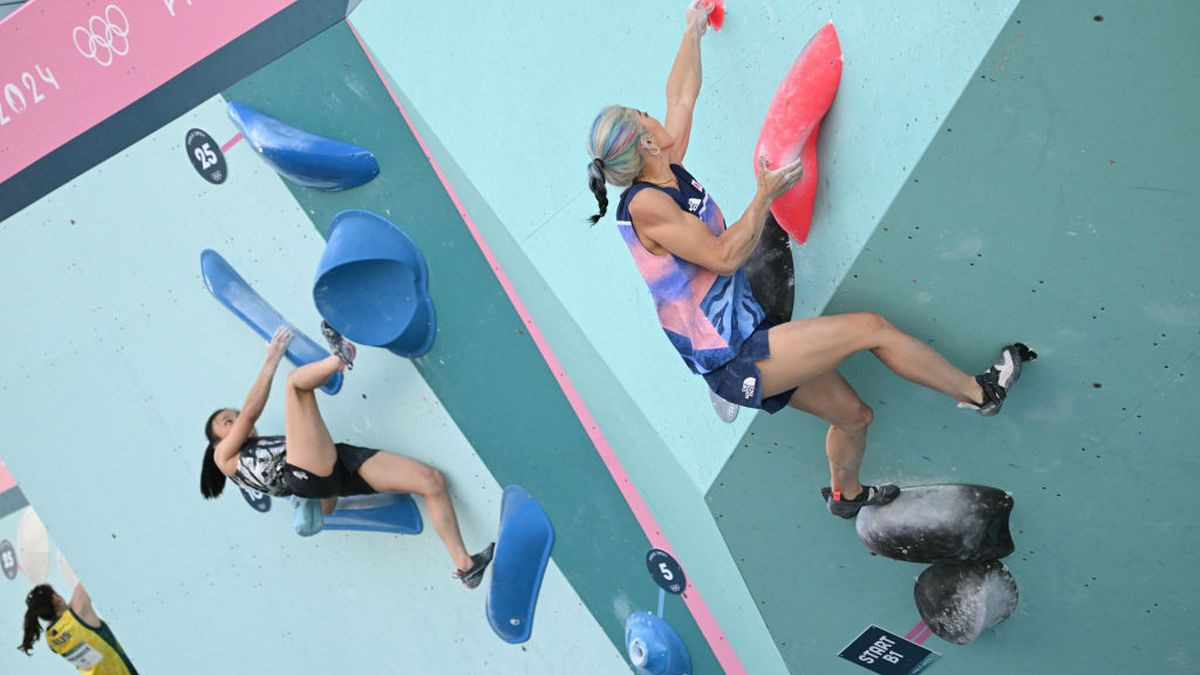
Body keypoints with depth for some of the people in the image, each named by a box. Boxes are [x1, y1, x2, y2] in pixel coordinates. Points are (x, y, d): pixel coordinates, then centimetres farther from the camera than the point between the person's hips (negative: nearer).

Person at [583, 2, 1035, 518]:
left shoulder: (669, 175, 7)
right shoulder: (645, 205, -19)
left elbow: (681, 97, 19)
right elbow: (723, 257, -22)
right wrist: (765, 196, -16)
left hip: (744, 346, 10)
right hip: (734, 363, -10)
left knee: (851, 413, 19)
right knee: (870, 327, -11)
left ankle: (846, 494, 47)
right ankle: (979, 391, 6)